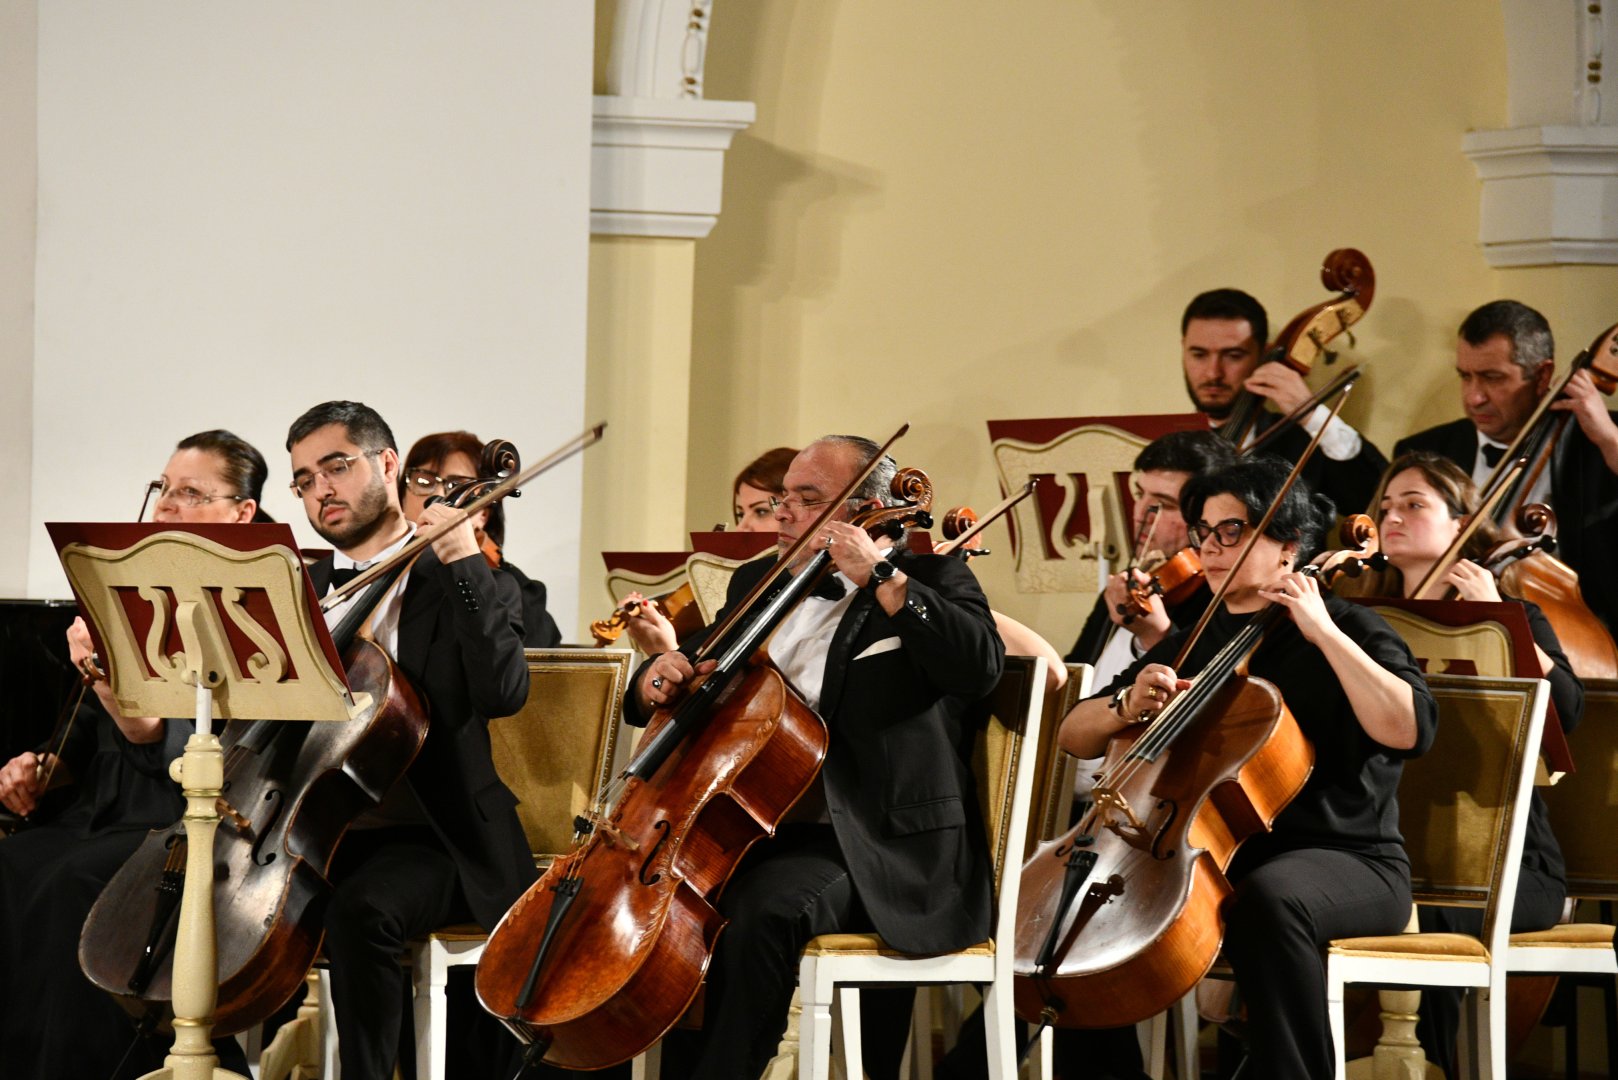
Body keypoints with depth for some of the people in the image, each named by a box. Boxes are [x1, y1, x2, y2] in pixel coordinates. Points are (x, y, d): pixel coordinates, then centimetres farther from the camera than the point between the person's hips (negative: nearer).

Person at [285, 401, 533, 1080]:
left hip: (429, 840, -4)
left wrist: (464, 562, -15)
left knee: (360, 909, -36)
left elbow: (502, 692, -16)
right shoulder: (304, 592, 18)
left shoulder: (474, 587, 3)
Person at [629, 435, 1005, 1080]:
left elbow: (981, 665, -20)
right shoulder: (757, 584, 19)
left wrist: (882, 579, -20)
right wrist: (659, 678, 2)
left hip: (864, 848, -7)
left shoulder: (927, 580, 0)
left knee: (763, 908, -35)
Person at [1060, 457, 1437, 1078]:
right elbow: (1076, 736, 17)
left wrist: (1325, 633, -18)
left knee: (1268, 898, -40)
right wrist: (1128, 705, -5)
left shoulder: (1346, 630, 0)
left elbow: (1409, 730, -20)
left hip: (1343, 861, -5)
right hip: (1208, 857, 6)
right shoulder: (1192, 644, 17)